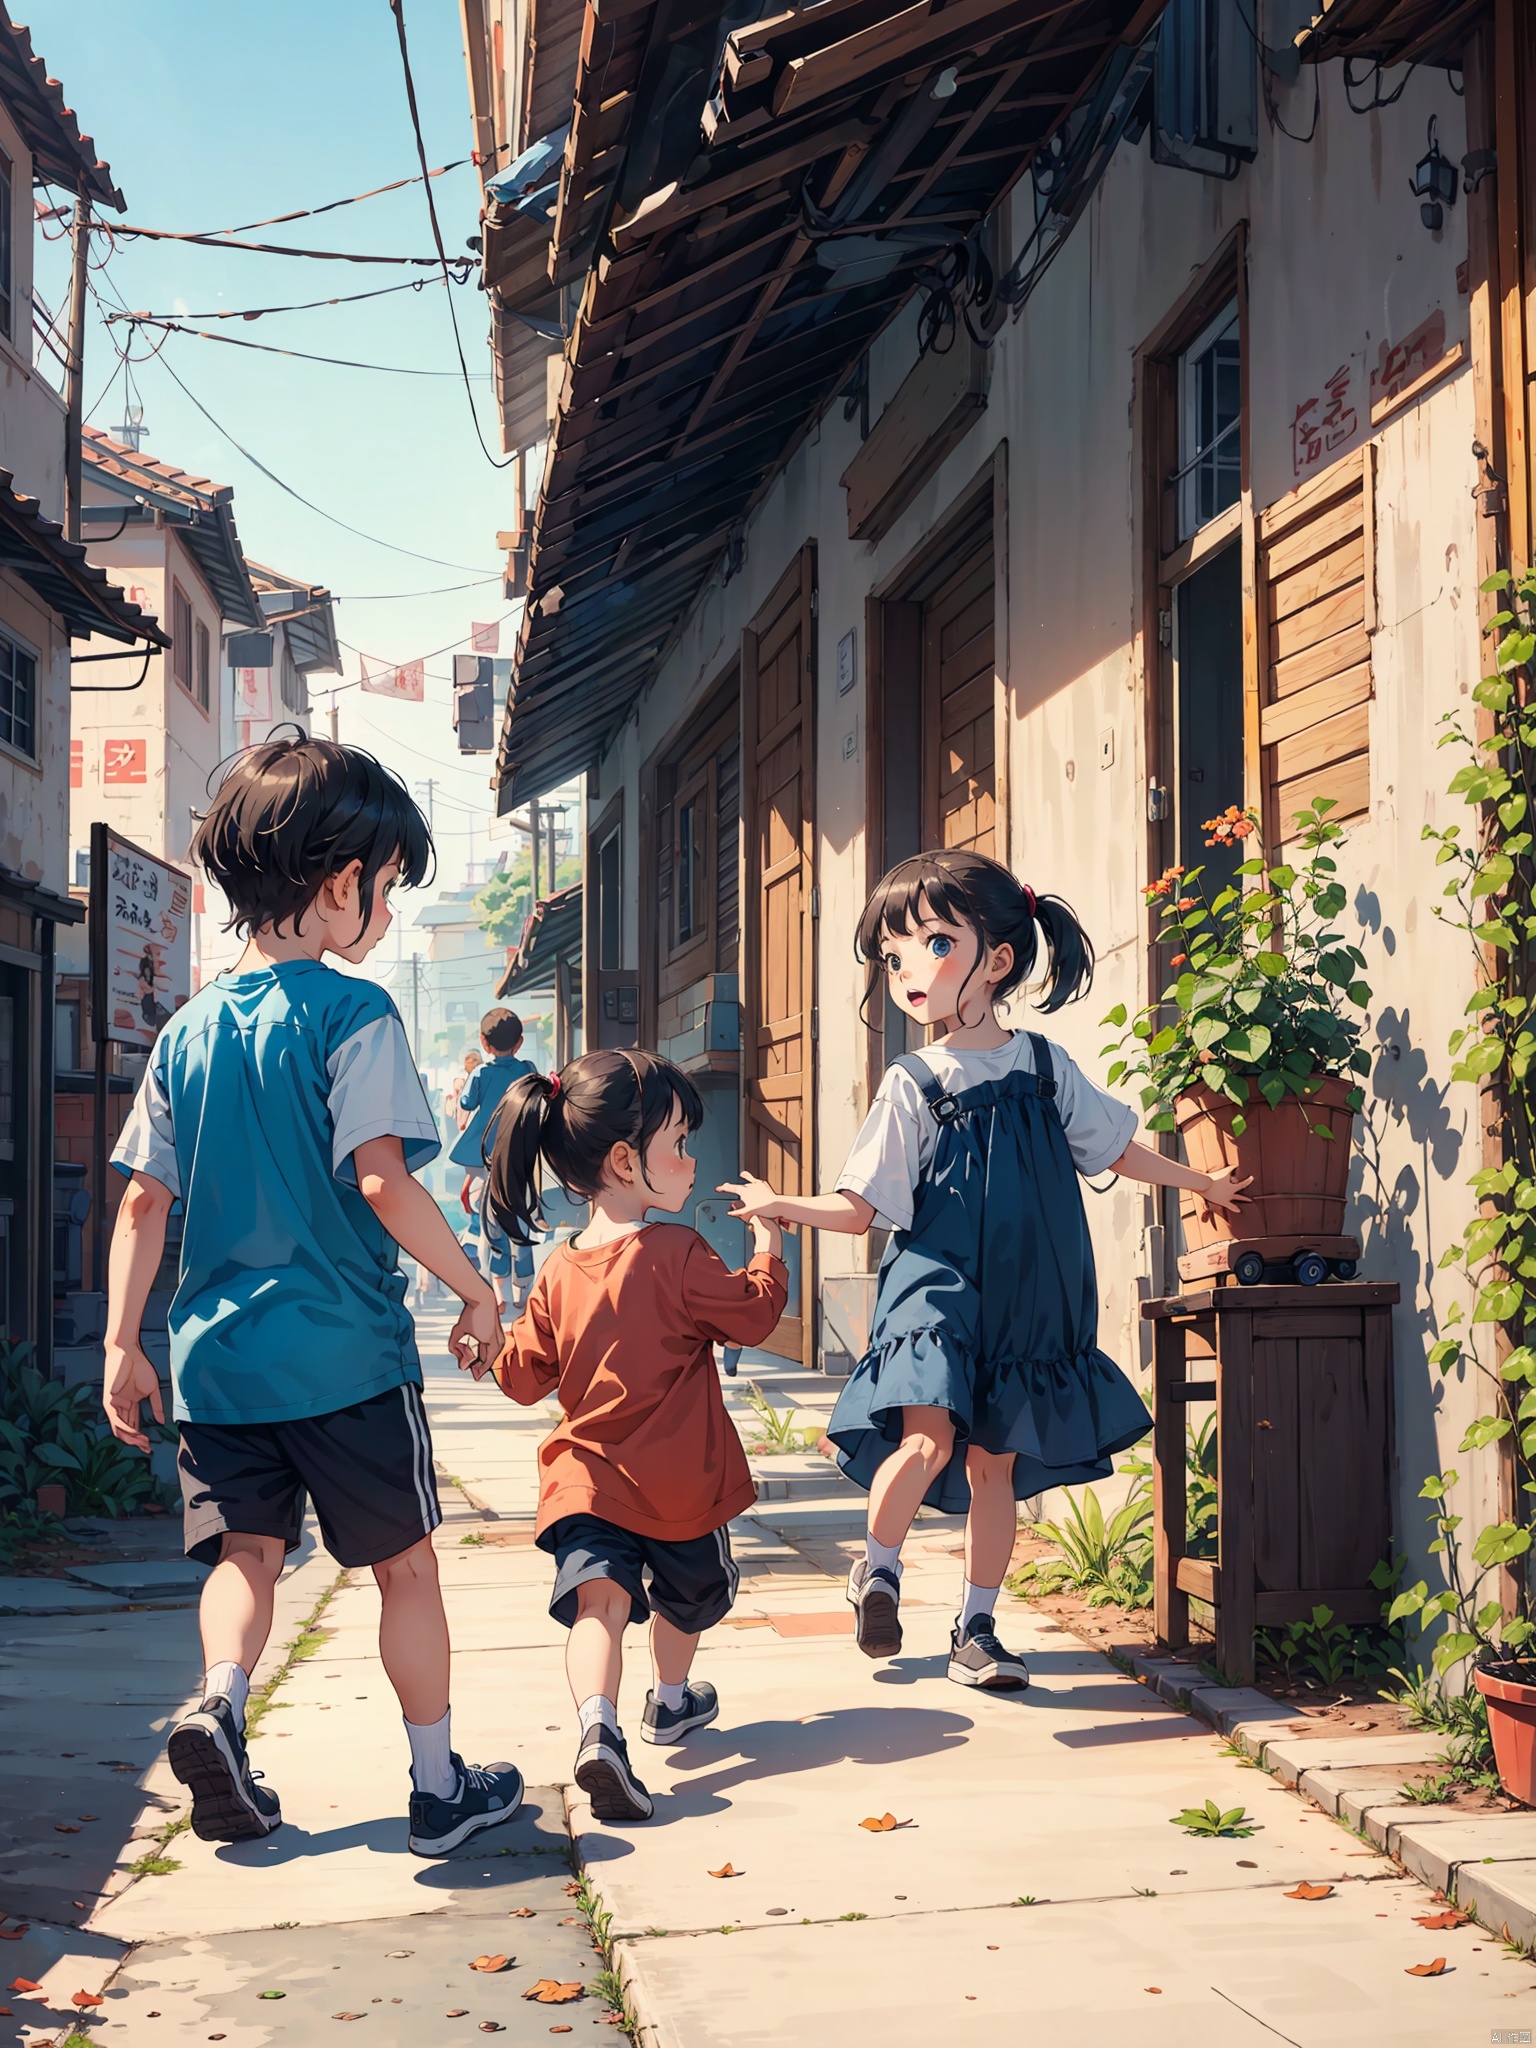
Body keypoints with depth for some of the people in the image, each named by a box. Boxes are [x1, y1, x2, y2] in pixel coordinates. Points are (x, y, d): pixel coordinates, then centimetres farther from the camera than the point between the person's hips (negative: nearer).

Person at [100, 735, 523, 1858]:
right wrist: (477, 1292, -9)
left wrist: (123, 1346, 10)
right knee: (407, 1565, 10)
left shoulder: (188, 1030, 6)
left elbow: (143, 1201, 6)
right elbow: (380, 1178, -19)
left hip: (218, 1355, 5)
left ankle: (221, 1702, -12)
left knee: (246, 1551, 14)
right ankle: (440, 1785, 19)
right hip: (346, 1353, -4)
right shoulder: (352, 1014, -11)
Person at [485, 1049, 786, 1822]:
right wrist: (767, 1246, 10)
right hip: (681, 1483, -2)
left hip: (584, 1478, 2)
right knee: (689, 1592, 24)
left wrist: (496, 1353, 24)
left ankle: (598, 1727, -35)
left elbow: (524, 1378, 3)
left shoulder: (556, 1271, -1)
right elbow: (754, 1313, -5)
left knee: (597, 1598, -10)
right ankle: (672, 1700, 46)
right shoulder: (677, 1255, -17)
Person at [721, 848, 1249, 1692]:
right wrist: (784, 1206, -19)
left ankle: (975, 1630, 22)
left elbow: (1115, 1148, 20)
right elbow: (862, 1206, -3)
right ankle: (877, 1567, 4)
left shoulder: (1043, 1065, 6)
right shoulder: (911, 1084, -1)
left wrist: (1202, 1184, 26)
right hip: (936, 1285, -3)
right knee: (927, 1437, -23)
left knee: (995, 1463, 8)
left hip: (1026, 1298, 3)